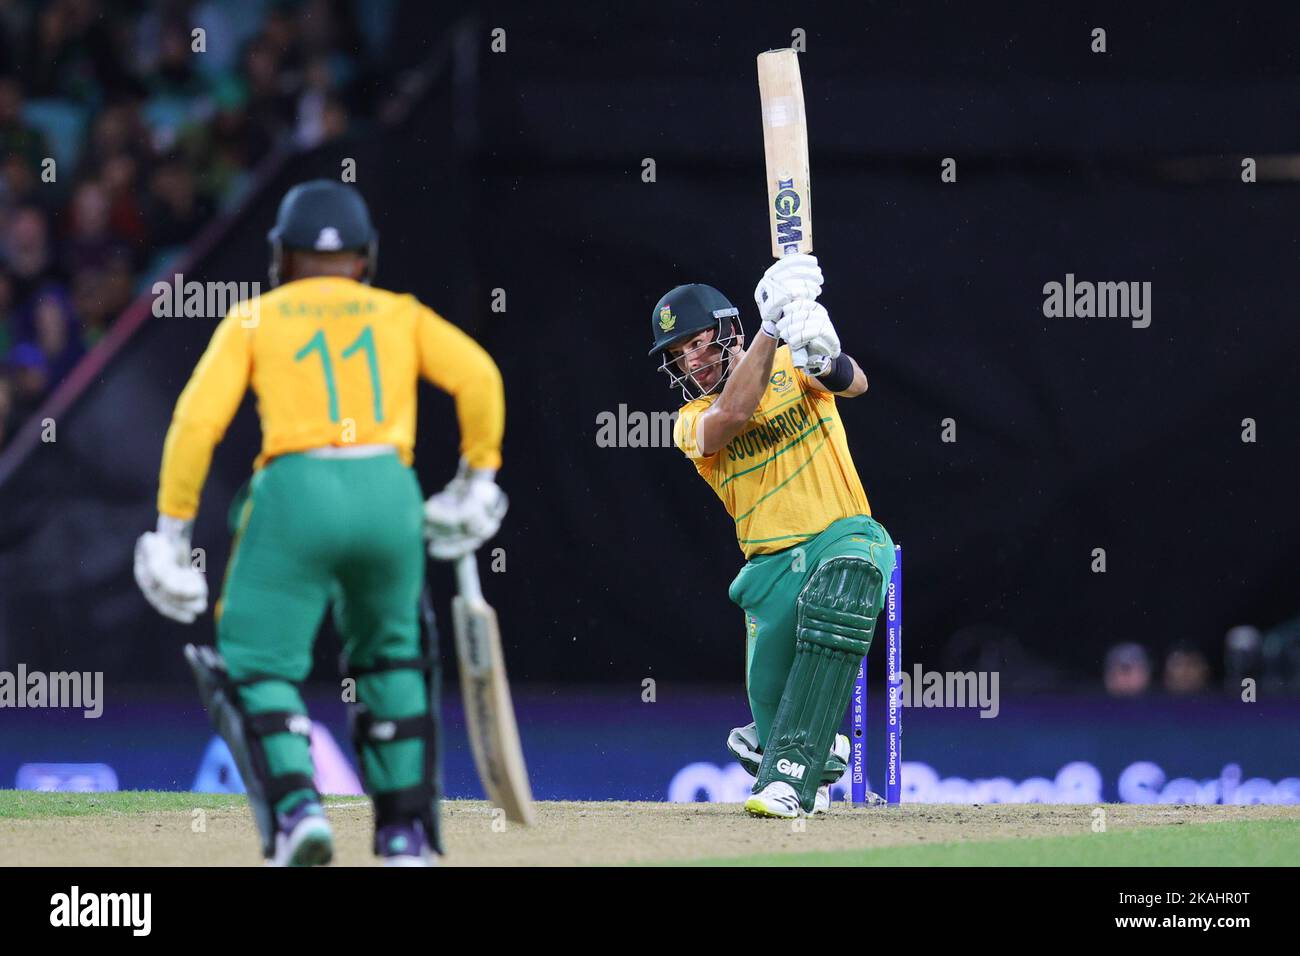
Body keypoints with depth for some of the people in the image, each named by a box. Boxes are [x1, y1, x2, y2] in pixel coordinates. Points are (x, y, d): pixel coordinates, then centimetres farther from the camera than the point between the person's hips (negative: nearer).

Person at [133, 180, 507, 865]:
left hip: (294, 491, -2)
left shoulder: (254, 319, 16)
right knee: (389, 658, 23)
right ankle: (406, 834, 18)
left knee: (258, 667, 5)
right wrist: (478, 477, 11)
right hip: (389, 495, 2)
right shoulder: (401, 315, 20)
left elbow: (198, 419, 3)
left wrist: (172, 529, 5)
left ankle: (295, 808, -20)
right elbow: (478, 376, 3)